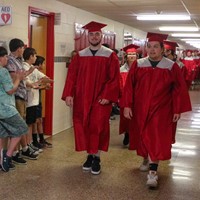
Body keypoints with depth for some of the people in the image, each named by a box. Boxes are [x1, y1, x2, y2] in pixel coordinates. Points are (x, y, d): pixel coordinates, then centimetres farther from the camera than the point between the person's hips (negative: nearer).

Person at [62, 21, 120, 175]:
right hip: (82, 99, 3)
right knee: (83, 127, 8)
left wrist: (107, 96, -15)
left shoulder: (110, 56, -1)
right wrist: (69, 94, -7)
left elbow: (114, 78, -6)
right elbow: (72, 76, 3)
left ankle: (96, 158, 13)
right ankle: (90, 155, 24)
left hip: (100, 99, -3)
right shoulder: (80, 55, 7)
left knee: (98, 127, -1)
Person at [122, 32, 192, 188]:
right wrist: (127, 105, -7)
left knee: (157, 140, -7)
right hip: (140, 109, 2)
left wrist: (177, 110, -4)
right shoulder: (138, 65, -2)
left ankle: (153, 171, -3)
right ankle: (146, 159, 37)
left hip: (161, 111, -2)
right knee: (143, 137, 15)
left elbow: (179, 89, -2)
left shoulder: (172, 67, -5)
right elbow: (129, 86, -2)